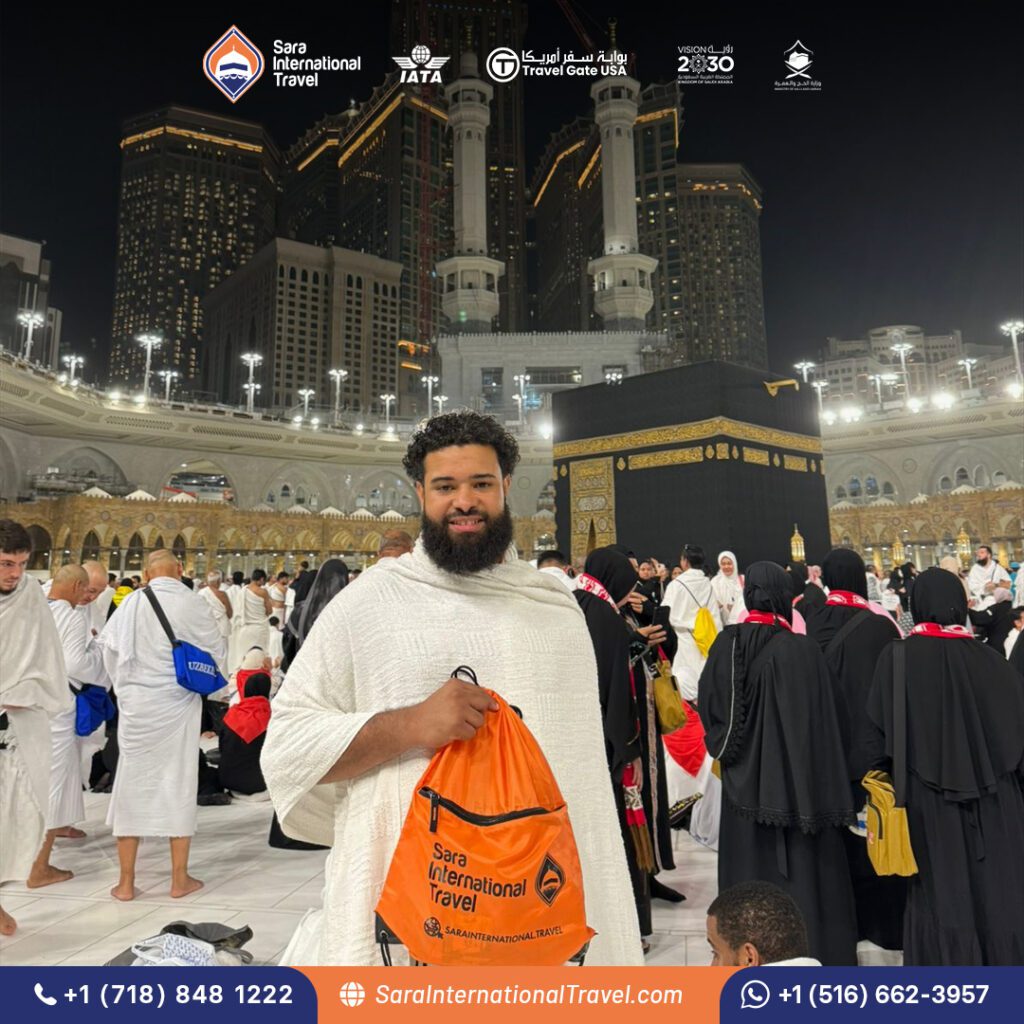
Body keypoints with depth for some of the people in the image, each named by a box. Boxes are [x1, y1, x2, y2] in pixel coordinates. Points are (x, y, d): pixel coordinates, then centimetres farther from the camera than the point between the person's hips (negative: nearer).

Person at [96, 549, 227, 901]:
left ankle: (126, 882, 20)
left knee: (132, 783, 12)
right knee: (178, 783, 8)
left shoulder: (131, 603, -4)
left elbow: (108, 647, 5)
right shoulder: (192, 603, -11)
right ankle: (179, 879, 18)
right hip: (178, 704, -2)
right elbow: (215, 651, -2)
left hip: (136, 703, 2)